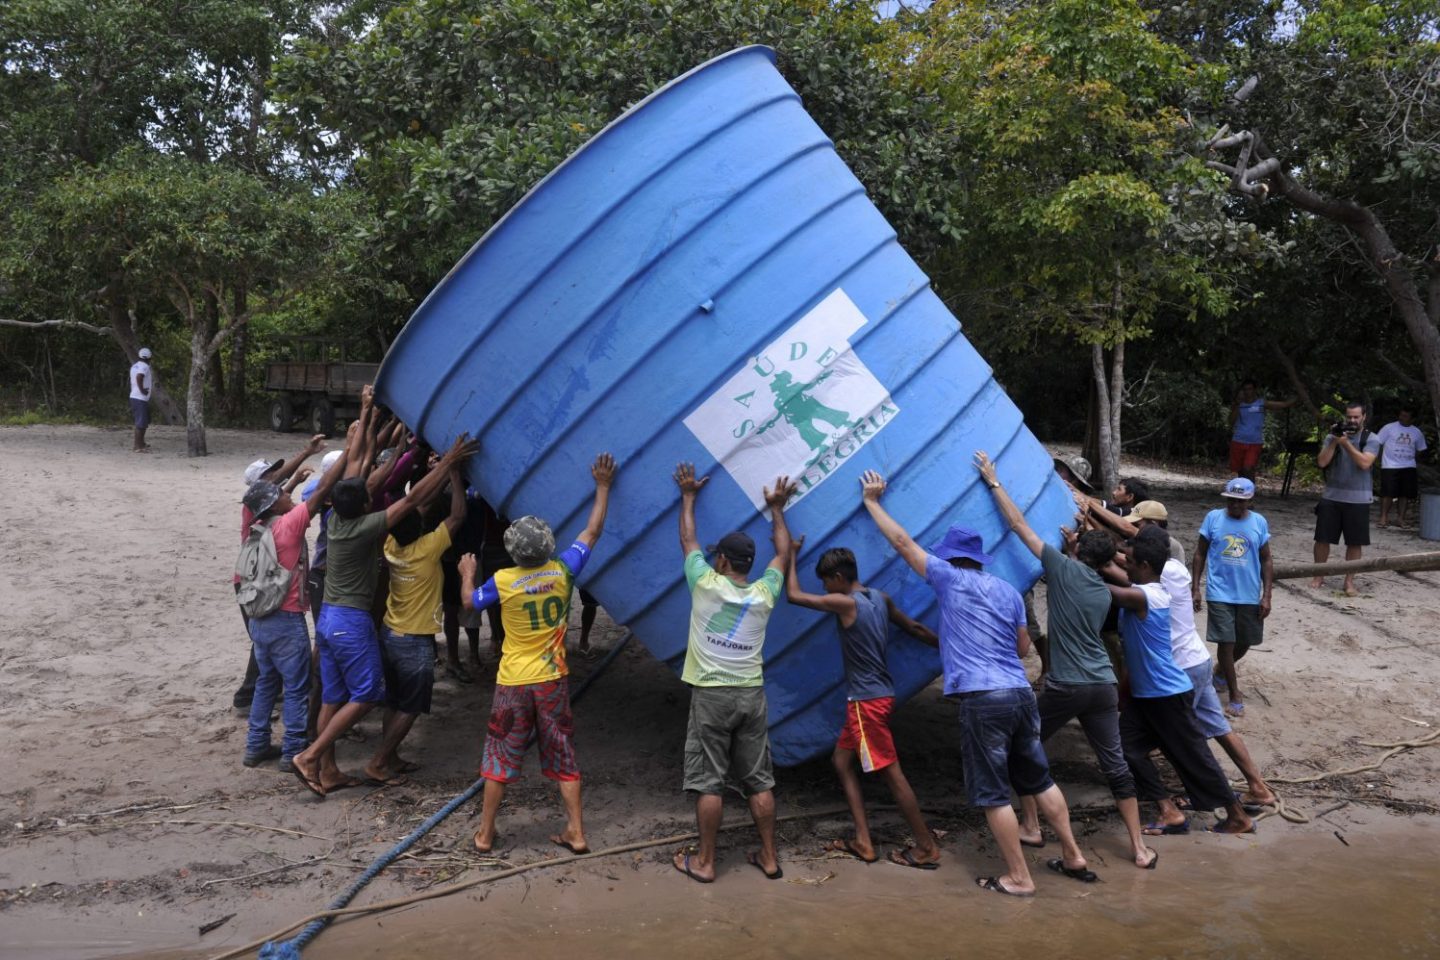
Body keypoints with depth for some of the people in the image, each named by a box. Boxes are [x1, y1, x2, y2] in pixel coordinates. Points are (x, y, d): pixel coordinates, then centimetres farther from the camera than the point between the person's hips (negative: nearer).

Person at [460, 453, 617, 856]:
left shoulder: (502, 581, -13)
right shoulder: (562, 571, -10)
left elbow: (470, 601, 7)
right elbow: (593, 531, 1)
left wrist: (467, 573, 26)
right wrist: (603, 487, 9)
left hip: (513, 682, -1)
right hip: (553, 679, 1)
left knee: (500, 758, 11)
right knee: (563, 756, 11)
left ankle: (484, 834, 20)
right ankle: (575, 833, 14)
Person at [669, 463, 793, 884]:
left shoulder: (706, 584, -7)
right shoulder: (763, 594, 1)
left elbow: (688, 539, 9)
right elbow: (783, 551, 18)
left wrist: (688, 495, 21)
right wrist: (777, 508, 28)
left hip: (711, 694, -3)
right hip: (752, 694, 3)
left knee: (708, 781, 3)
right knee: (759, 781, 10)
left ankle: (704, 862, 9)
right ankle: (769, 858, 16)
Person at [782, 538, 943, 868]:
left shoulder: (844, 603, -16)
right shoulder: (882, 599, 8)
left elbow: (794, 595, -9)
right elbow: (915, 629, 14)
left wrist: (791, 555, 2)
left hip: (867, 701, -9)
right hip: (875, 696, 9)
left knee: (891, 772, -2)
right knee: (842, 761, 14)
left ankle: (927, 848, 6)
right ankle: (863, 841, 14)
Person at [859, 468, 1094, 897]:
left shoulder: (951, 579, -2)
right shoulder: (1008, 591, 14)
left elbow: (902, 541, 4)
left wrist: (872, 501, 14)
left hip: (983, 699, -7)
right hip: (1021, 694, 7)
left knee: (993, 793, 3)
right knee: (1039, 780, 20)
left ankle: (1018, 877, 9)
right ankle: (1073, 857, 27)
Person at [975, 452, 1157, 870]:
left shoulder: (1064, 568, -4)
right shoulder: (1104, 592, 13)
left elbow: (1018, 524, -2)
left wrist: (993, 481, 4)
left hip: (1065, 687, -5)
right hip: (1104, 687, 5)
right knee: (1116, 767, 10)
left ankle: (1031, 827, 21)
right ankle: (1139, 848, 12)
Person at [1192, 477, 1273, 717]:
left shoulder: (1260, 523, -1)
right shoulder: (1213, 518, -5)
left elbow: (1265, 561, 5)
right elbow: (1200, 554, 2)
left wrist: (1266, 596, 0)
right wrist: (1195, 588, -2)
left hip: (1250, 596, 2)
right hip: (1220, 594, -2)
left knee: (1244, 642, 14)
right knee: (1226, 642, -3)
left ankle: (1221, 672, 42)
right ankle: (1235, 695, 7)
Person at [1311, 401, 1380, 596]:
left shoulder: (1371, 439, -2)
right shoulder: (1333, 436, 5)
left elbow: (1365, 463, -17)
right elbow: (1322, 462, -4)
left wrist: (1346, 443, -19)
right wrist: (1334, 442, -13)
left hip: (1358, 500, -2)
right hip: (1331, 497, 2)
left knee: (1355, 542, 2)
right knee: (1322, 538, 4)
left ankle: (1349, 582, 12)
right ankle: (1318, 577, 17)